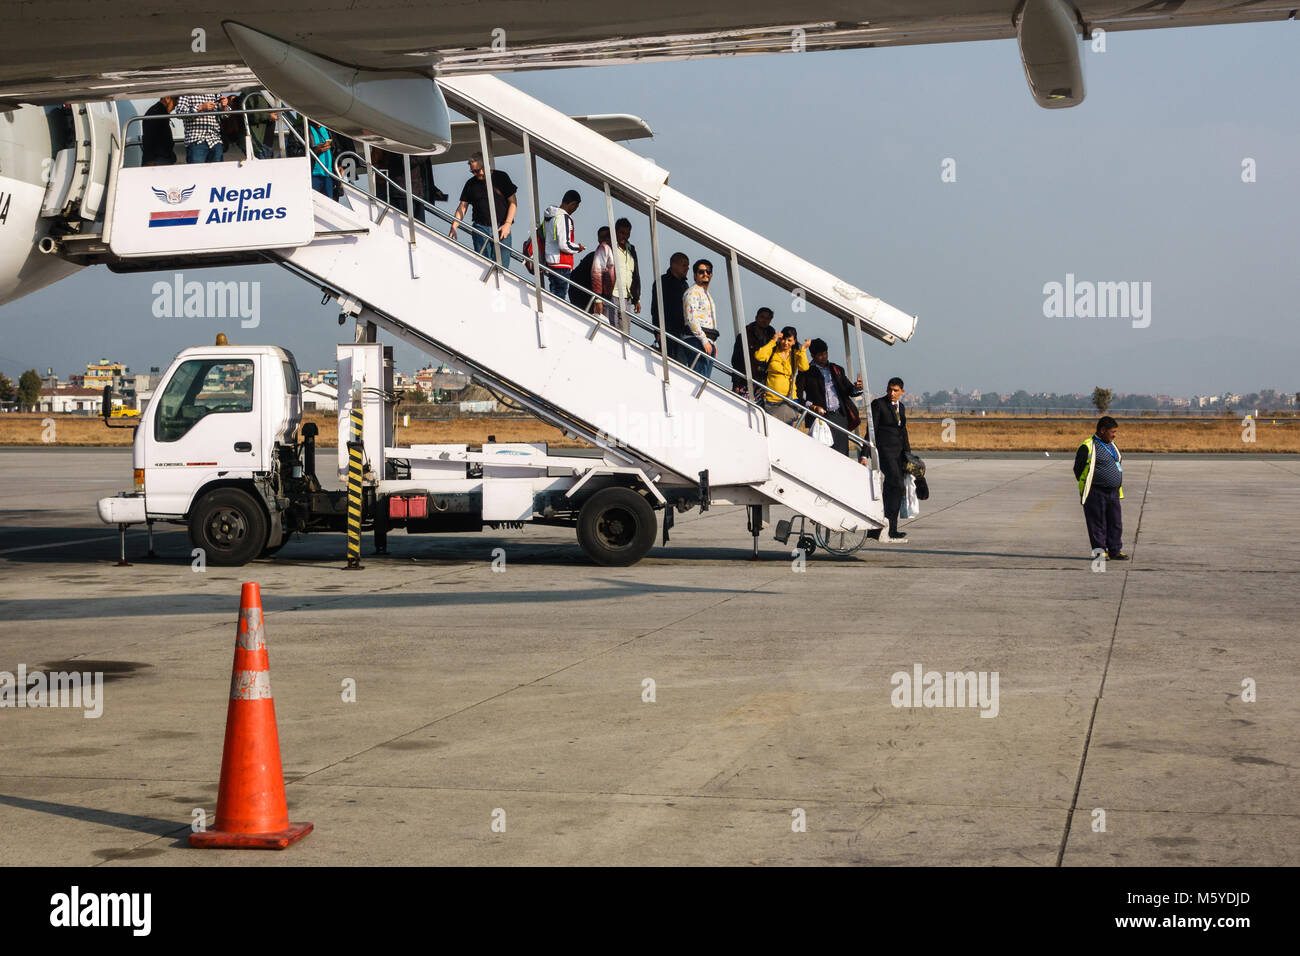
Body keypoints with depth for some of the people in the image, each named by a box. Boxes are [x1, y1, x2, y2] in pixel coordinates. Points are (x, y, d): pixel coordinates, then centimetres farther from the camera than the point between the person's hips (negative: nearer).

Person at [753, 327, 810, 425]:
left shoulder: (796, 354, 10)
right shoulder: (772, 351, 6)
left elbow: (804, 367, -8)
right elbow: (758, 356, -13)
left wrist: (803, 348, -5)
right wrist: (773, 342, -7)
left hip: (789, 400, 0)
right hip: (771, 400, 0)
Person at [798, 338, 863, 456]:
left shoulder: (837, 370, 21)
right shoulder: (806, 372, 5)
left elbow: (849, 390, 18)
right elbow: (800, 396, -1)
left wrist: (857, 388, -5)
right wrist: (813, 407, -15)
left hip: (840, 416, 4)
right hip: (821, 416, -4)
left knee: (843, 453, -1)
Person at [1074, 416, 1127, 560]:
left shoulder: (1111, 446, 15)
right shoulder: (1088, 447, -11)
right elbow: (1078, 468, -8)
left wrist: (1118, 486, 17)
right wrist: (1087, 487, -5)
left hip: (1113, 493, 7)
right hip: (1096, 494, -7)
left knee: (1115, 523, 8)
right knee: (1098, 524, -1)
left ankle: (1115, 550, 15)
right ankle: (1099, 550, 6)